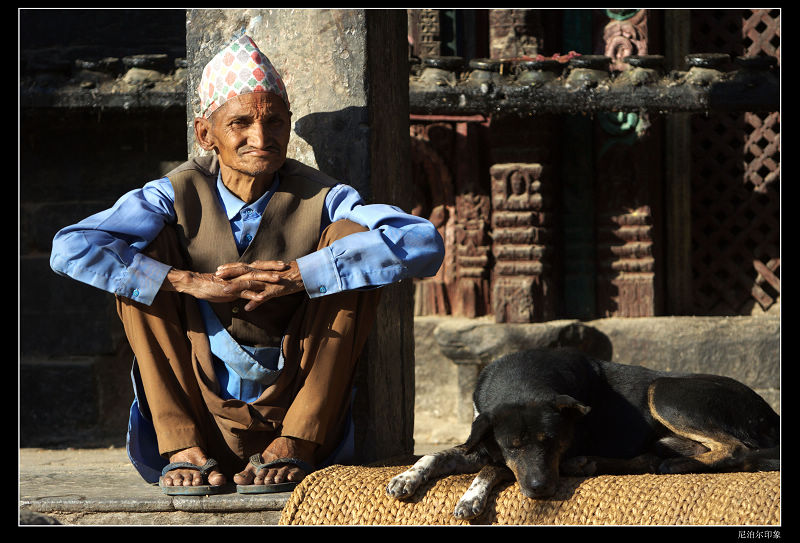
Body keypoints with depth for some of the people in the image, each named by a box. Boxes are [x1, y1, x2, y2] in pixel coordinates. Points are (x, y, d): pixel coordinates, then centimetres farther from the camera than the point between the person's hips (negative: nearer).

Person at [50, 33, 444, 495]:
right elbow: (71, 249, -18)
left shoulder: (319, 198, -6)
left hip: (296, 411, -1)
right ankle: (185, 447, -13)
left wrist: (293, 275, -30)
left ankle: (295, 446, -15)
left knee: (350, 237, -15)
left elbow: (426, 244, -25)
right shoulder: (181, 195, -4)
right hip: (199, 412, 1)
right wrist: (190, 282, -26)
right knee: (144, 254, -12)